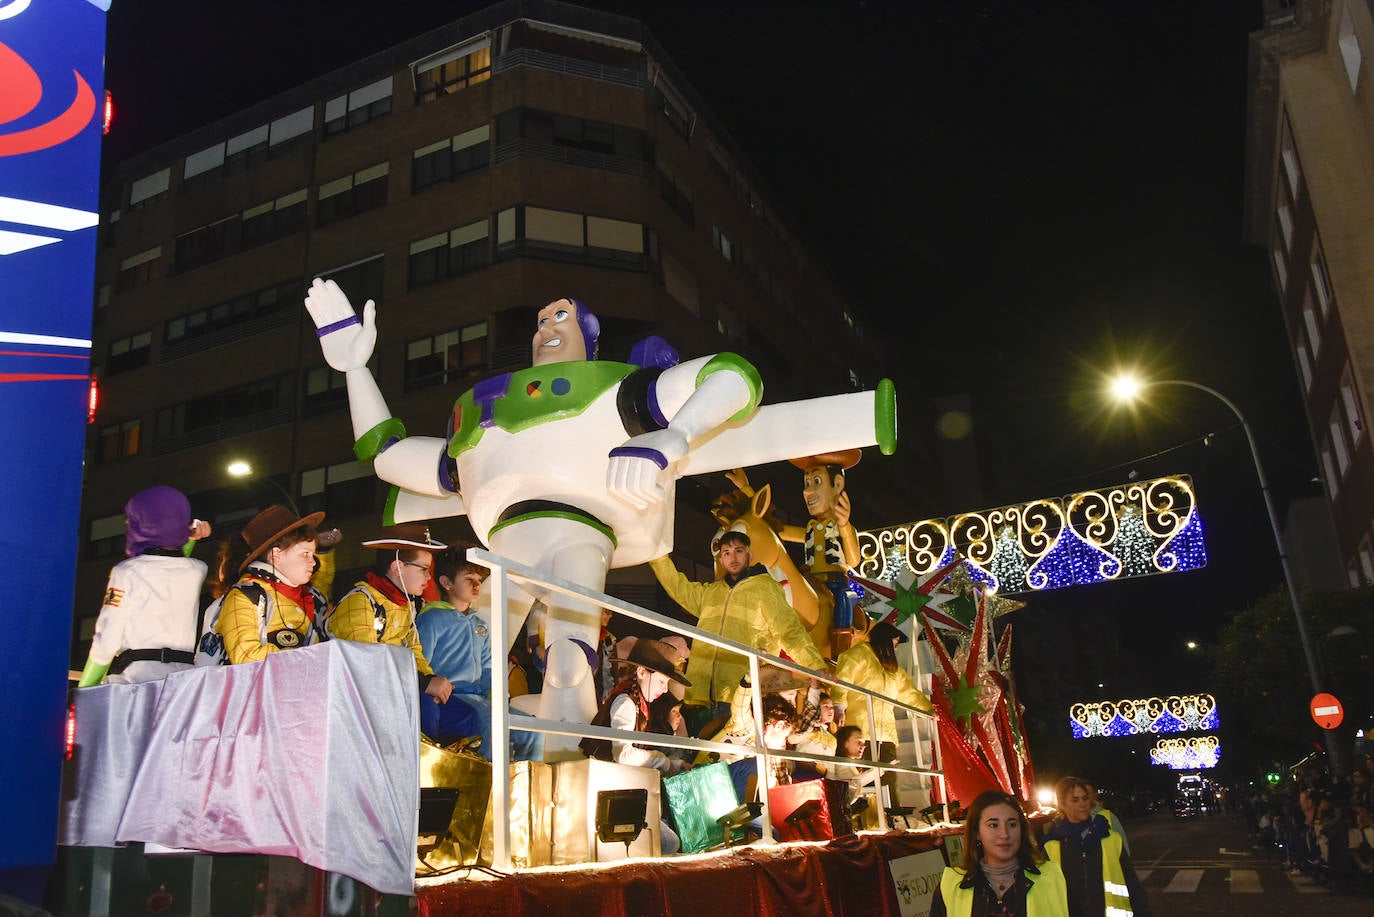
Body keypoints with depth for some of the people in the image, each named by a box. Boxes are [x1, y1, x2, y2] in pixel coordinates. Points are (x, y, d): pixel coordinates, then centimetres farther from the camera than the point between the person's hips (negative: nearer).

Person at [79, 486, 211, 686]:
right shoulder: (196, 572, 11)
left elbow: (106, 642, -3)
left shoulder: (127, 572, -1)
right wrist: (191, 537, 26)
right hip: (183, 678, 5)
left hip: (135, 675, -4)